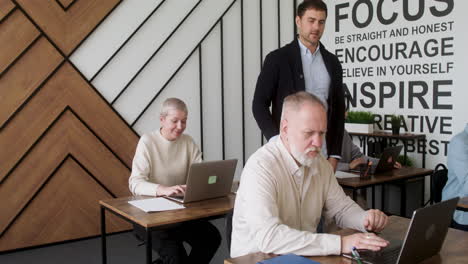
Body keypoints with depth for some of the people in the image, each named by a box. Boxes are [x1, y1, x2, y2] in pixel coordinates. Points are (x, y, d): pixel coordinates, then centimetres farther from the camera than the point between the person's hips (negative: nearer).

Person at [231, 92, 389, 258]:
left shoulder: (320, 163, 2)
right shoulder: (260, 167, -22)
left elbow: (342, 208, 11)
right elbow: (267, 236, -32)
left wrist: (368, 220, -9)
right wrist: (340, 243, -34)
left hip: (301, 257, 5)